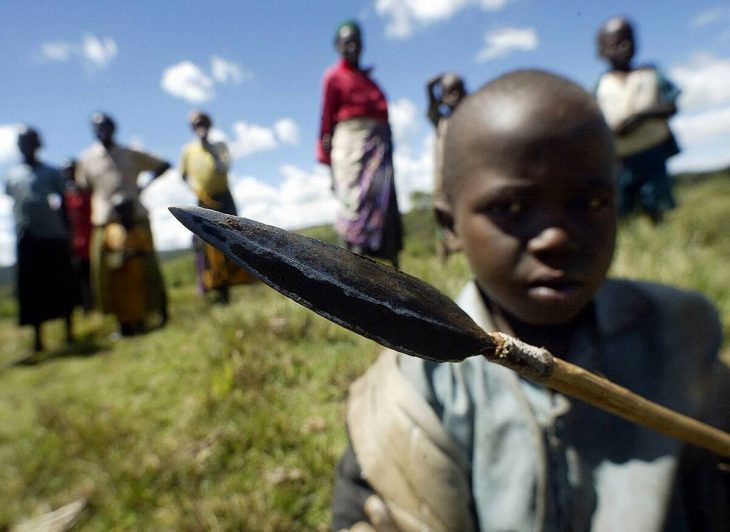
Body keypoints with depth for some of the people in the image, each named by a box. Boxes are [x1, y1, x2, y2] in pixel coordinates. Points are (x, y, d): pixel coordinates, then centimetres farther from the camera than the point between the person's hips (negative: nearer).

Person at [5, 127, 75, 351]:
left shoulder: (52, 173, 7)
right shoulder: (13, 177, 13)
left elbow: (64, 206, 6)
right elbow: (14, 207, 15)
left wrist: (67, 235, 2)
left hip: (54, 236, -2)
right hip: (28, 240, 2)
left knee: (62, 286, 2)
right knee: (31, 289, 2)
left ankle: (69, 332, 12)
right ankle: (38, 337, 9)